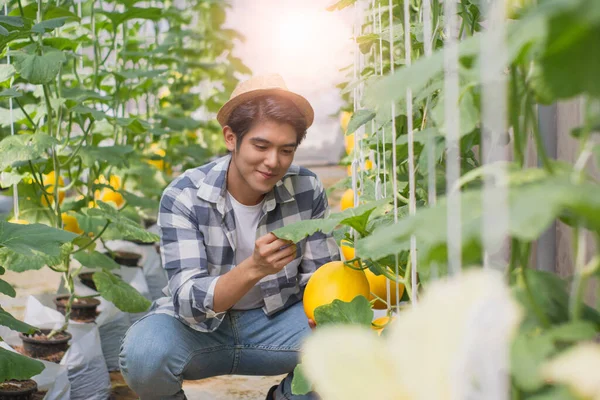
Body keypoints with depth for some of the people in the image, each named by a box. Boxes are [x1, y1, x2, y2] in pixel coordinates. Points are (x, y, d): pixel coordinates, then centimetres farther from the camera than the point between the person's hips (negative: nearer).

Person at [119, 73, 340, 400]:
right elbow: (189, 302, -26)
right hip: (198, 326, -2)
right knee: (143, 354, -34)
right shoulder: (183, 197, -20)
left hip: (276, 320, 2)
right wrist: (254, 268, -45)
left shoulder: (307, 190, -12)